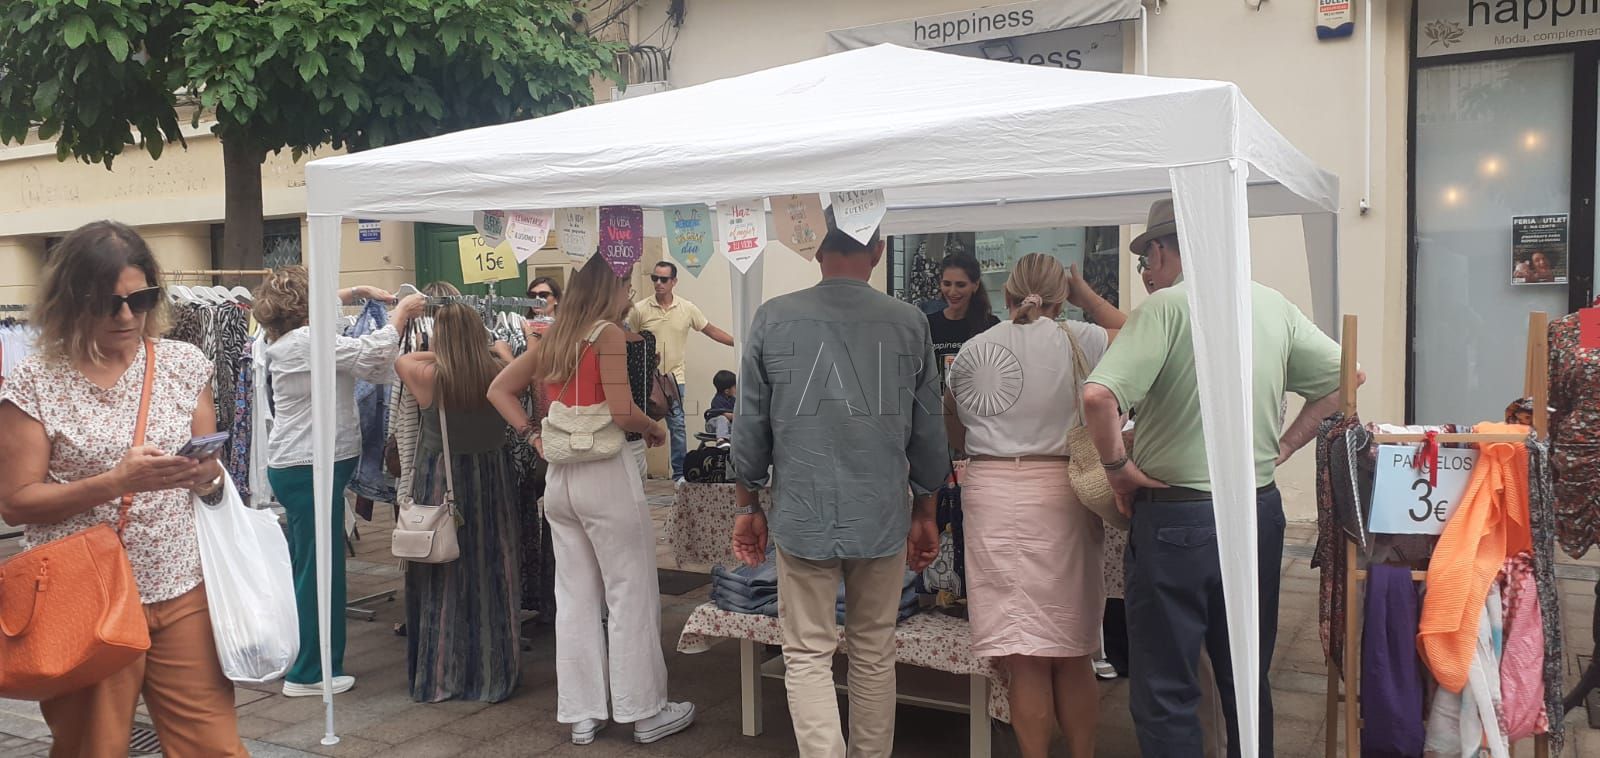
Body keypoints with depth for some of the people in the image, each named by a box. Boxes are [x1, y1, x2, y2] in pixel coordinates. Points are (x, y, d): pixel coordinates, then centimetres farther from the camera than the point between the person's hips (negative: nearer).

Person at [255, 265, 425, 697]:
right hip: (311, 467, -11)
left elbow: (321, 309, 31)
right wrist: (402, 312, -6)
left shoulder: (286, 339, 11)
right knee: (319, 568, -4)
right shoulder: (306, 341, -18)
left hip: (292, 465, 11)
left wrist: (361, 292, 25)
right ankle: (309, 673, 3)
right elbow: (372, 354, -19)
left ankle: (295, 657, 30)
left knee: (303, 564, 19)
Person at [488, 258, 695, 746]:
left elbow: (498, 389, 14)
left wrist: (532, 435, 8)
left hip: (560, 477, 7)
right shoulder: (608, 333, -10)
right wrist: (654, 429, 1)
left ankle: (581, 715, 19)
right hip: (606, 473, -7)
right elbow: (622, 413, -17)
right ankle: (645, 712, 12)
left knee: (575, 597, 11)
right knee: (631, 596, 3)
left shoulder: (553, 339, 11)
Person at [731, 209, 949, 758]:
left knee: (807, 656, 8)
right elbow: (927, 431, 3)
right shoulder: (910, 323, -3)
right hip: (883, 517, 1)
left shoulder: (773, 318, -4)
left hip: (803, 516, -1)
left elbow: (750, 424, 0)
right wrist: (925, 514, 16)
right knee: (874, 654, 16)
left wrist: (748, 507, 12)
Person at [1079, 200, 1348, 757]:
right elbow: (1342, 378, 13)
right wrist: (1280, 448, 12)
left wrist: (1118, 468, -12)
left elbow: (1099, 396, -26)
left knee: (1164, 692, 4)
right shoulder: (1274, 305, 6)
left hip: (1178, 517, -6)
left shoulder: (1166, 305, -13)